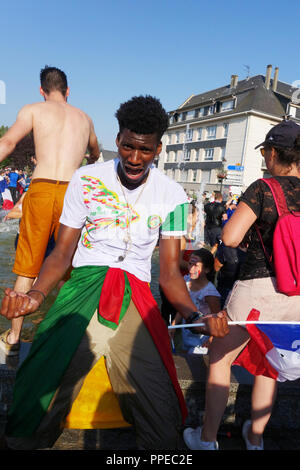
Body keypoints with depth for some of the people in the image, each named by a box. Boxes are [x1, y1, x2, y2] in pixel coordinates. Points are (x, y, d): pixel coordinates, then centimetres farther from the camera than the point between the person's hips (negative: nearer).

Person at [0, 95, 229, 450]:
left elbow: (169, 272, 2)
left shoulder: (171, 195, 2)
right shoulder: (86, 180, 2)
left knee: (162, 424, -8)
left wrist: (195, 315, -17)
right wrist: (36, 294, -18)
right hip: (83, 288, 0)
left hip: (136, 299, 1)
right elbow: (62, 252, 2)